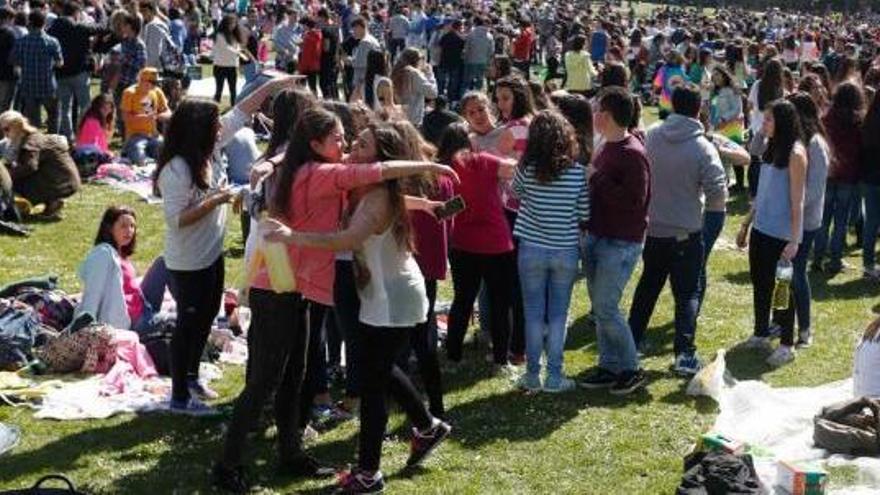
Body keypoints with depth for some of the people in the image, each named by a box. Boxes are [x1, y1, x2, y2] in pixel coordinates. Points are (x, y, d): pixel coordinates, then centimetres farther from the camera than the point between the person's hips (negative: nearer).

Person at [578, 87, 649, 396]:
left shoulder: (632, 154, -18)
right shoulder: (606, 147, 11)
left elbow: (635, 201, -25)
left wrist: (596, 178, -22)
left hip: (621, 243, -9)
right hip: (597, 237, 9)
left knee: (606, 308, -7)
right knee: (600, 306, 12)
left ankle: (631, 369, 6)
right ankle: (609, 366, 22)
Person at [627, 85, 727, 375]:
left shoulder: (651, 137, -5)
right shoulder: (702, 147, -16)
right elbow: (718, 193, -16)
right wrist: (713, 205, 5)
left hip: (652, 229, 4)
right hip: (687, 233, -4)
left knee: (647, 287, 20)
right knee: (687, 293, 4)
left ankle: (632, 341, 28)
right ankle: (685, 354, -1)